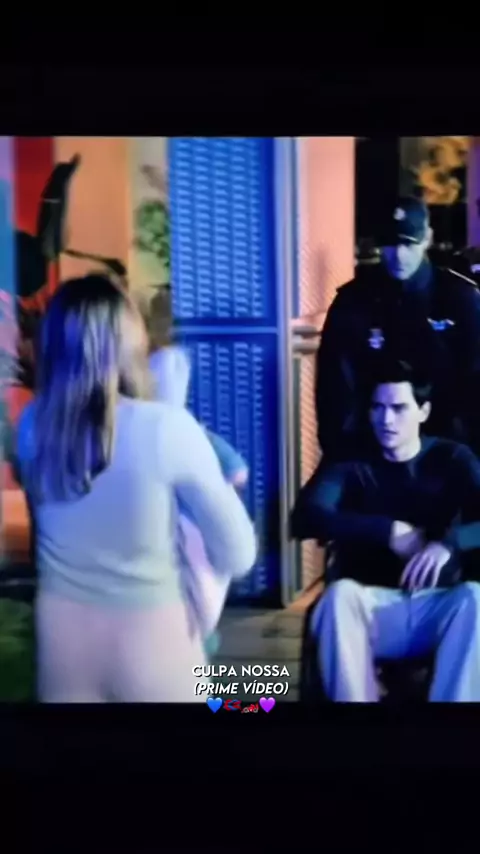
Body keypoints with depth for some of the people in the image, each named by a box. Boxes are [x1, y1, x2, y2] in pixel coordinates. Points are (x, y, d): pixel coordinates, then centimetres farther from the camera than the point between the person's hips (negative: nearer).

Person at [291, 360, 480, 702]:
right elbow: (305, 518, -13)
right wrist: (387, 531, -20)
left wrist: (448, 543, -30)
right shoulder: (350, 463, 4)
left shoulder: (452, 459, 5)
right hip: (372, 606, 0)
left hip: (438, 606, 1)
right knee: (340, 594, -33)